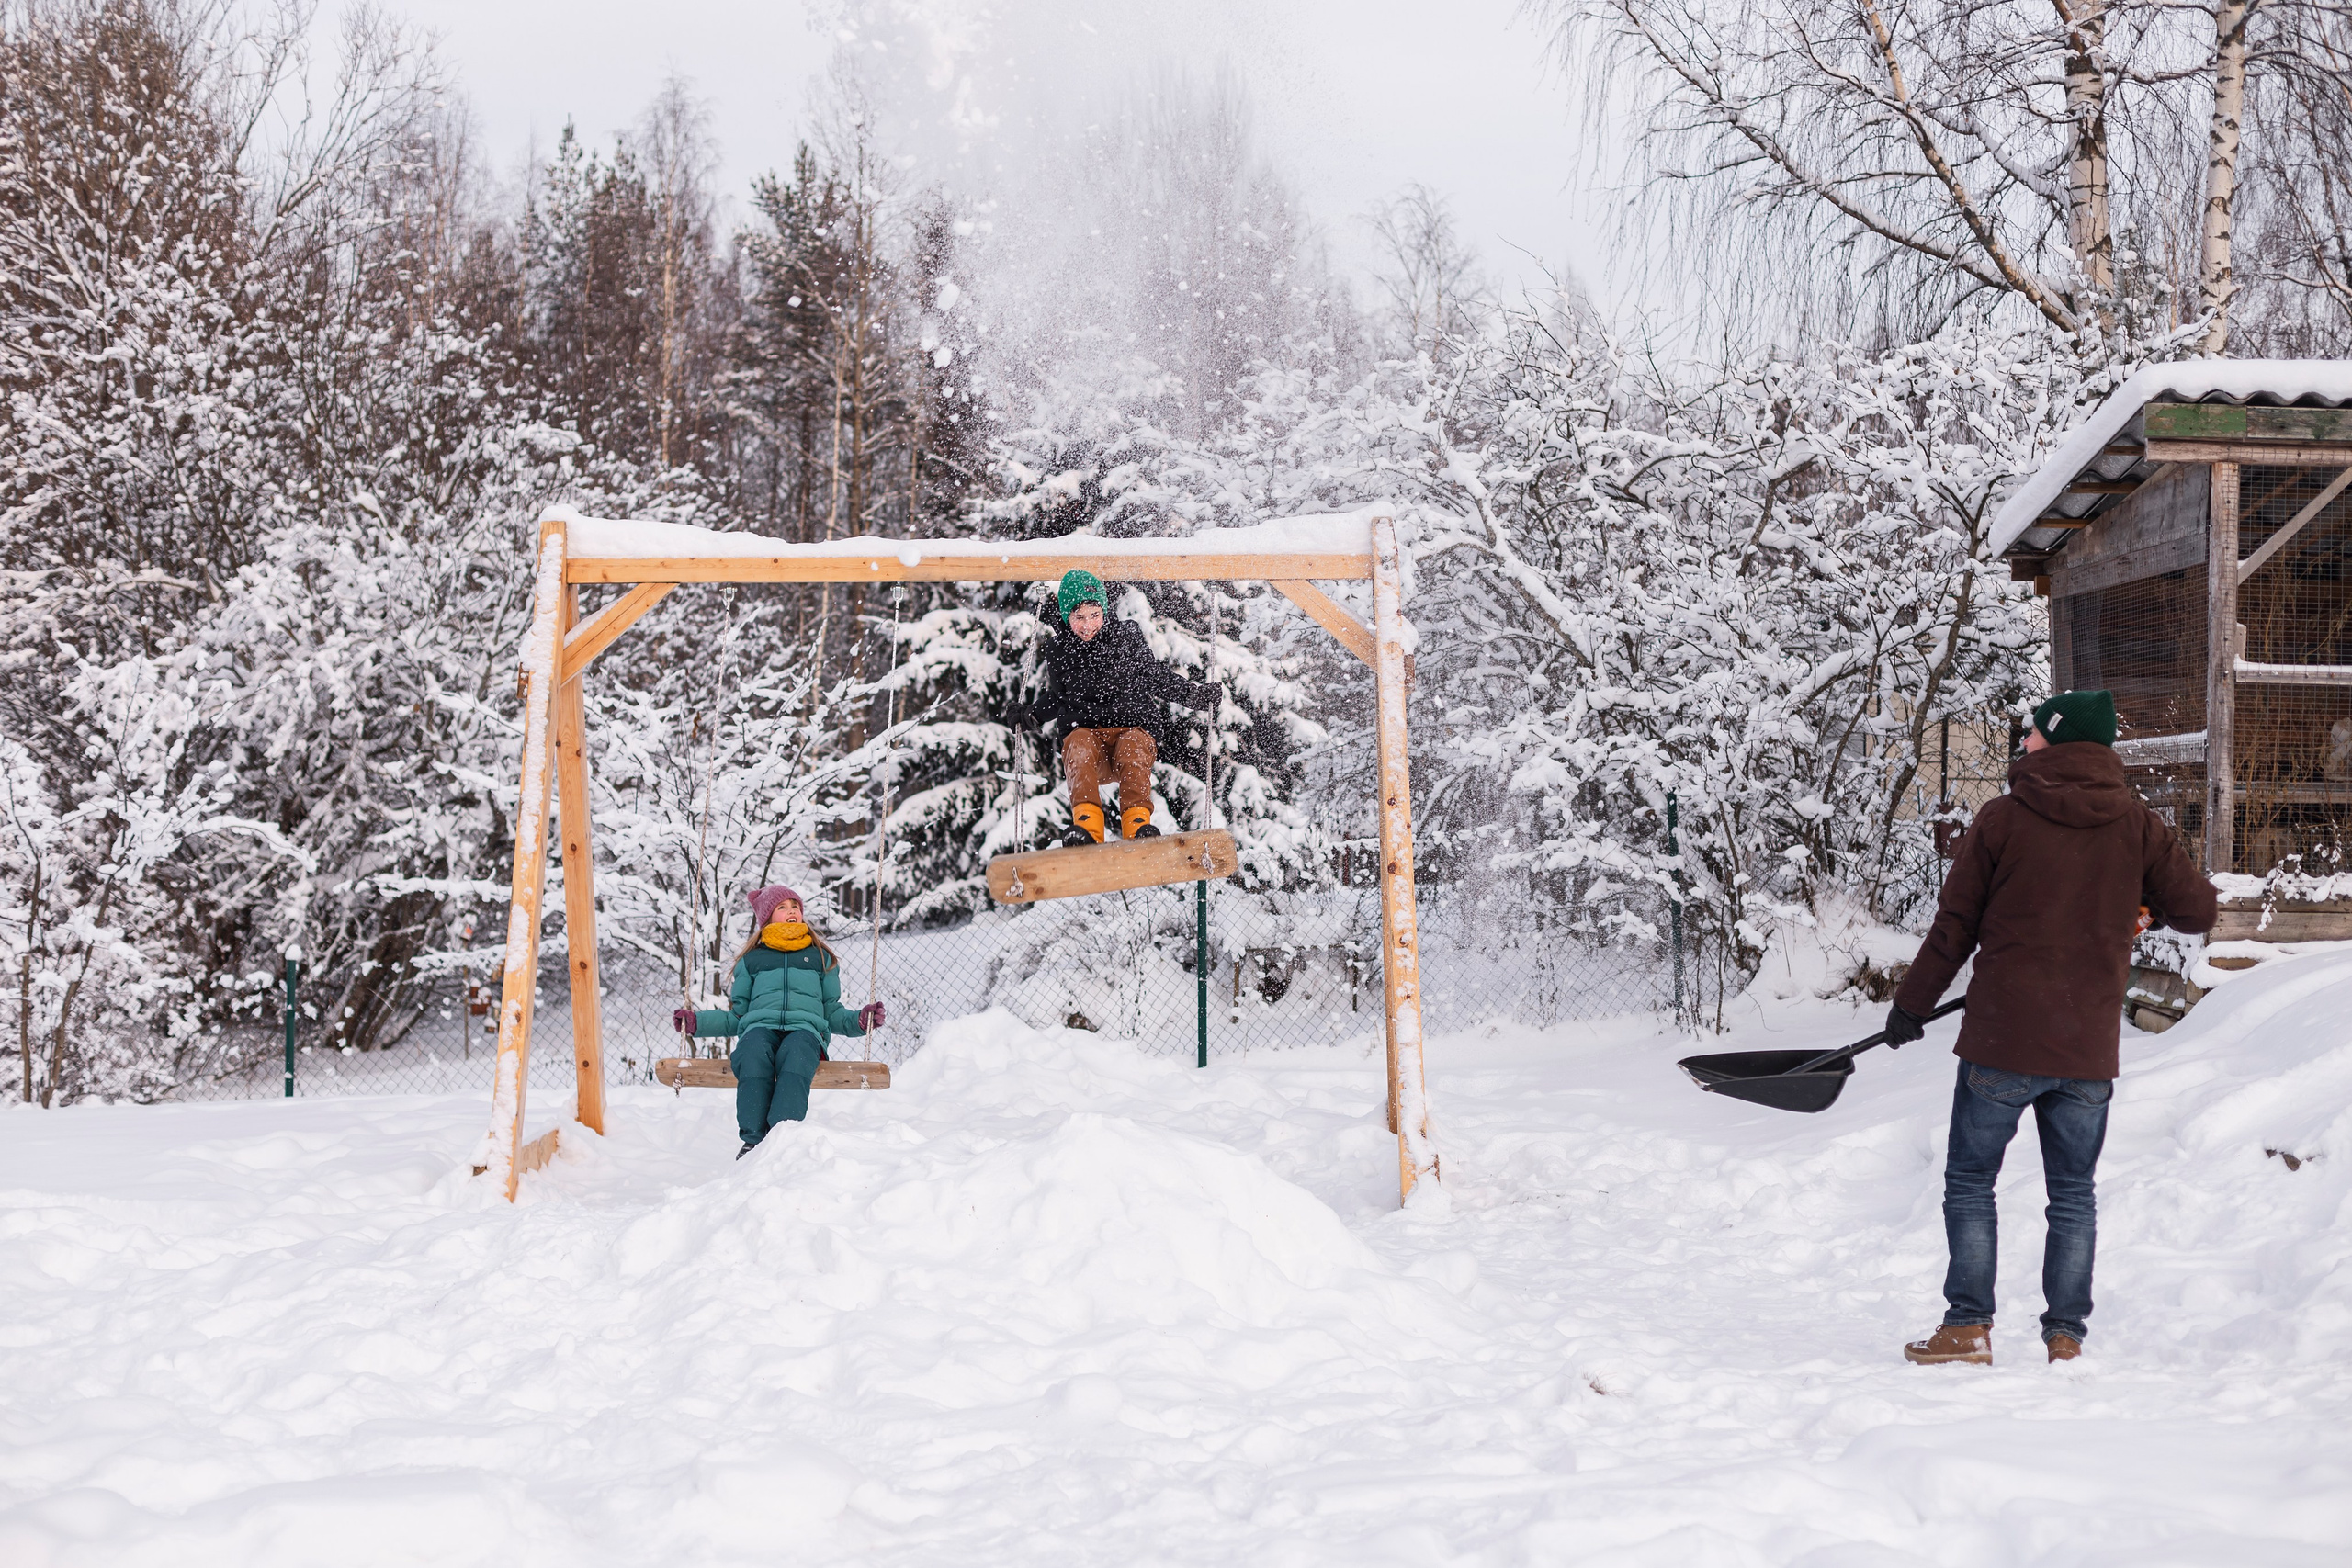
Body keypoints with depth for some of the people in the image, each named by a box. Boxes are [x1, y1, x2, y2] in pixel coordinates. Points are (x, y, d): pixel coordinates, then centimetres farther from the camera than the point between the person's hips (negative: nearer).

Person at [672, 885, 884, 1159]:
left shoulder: (820, 958, 31)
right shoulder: (752, 960, 30)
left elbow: (833, 1013, 26)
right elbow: (736, 1016, 28)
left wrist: (859, 1020, 5)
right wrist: (697, 1022, 12)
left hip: (805, 1027, 0)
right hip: (759, 1027, 1)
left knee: (795, 1054, -40)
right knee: (754, 1055, -39)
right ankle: (752, 1139, -46)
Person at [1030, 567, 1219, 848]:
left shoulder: (1126, 637, 7)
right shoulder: (1058, 651, 10)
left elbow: (1155, 676, 20)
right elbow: (1057, 700, 23)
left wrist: (1191, 694, 12)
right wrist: (1035, 715, 6)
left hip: (1132, 731, 0)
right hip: (1086, 732, 0)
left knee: (1132, 743, -36)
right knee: (1079, 742, -35)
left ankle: (1137, 823, -51)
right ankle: (1086, 824, -54)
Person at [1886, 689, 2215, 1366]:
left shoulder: (2002, 819, -6)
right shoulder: (2138, 825, 1)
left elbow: (1954, 927, -2)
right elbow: (2198, 910, 5)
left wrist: (1910, 1006, 10)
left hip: (2003, 1040, -3)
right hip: (2090, 1049, 3)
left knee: (1969, 1181, 9)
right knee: (2073, 1192, 14)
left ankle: (1968, 1326, 5)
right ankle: (2066, 1335, 12)